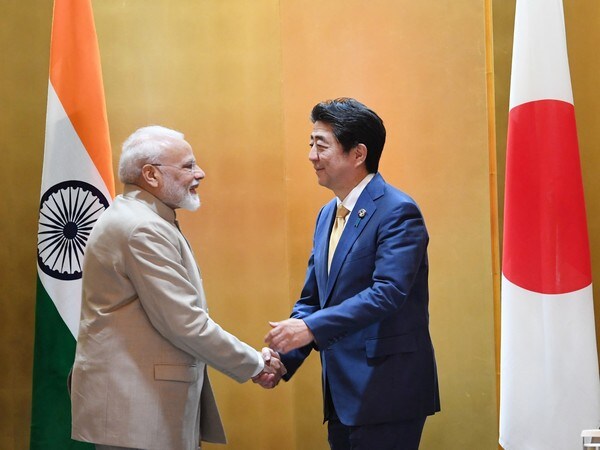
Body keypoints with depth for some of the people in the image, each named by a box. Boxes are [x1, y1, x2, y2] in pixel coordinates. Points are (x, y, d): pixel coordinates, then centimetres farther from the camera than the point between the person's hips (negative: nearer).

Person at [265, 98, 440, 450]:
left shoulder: (399, 212, -13)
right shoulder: (327, 215, 14)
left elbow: (387, 292, -24)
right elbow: (312, 298, 14)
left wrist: (312, 328, -28)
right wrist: (283, 357, -2)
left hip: (387, 392, -8)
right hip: (343, 393, 8)